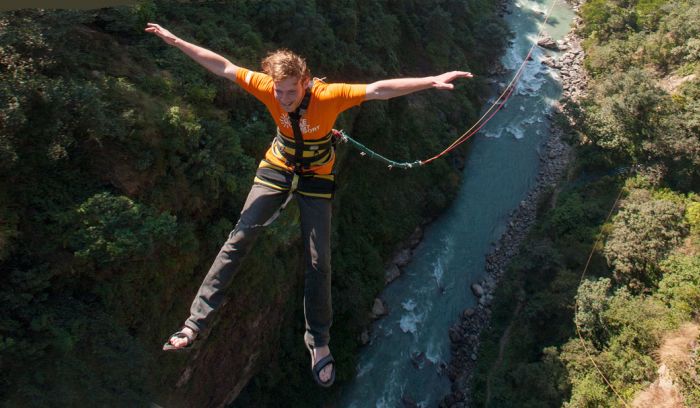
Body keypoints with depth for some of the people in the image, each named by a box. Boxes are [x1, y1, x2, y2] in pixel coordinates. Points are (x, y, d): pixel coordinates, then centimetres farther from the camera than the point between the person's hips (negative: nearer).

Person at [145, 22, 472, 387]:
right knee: (239, 238, -10)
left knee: (318, 263, -1)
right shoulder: (267, 87, -20)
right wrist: (176, 41, -8)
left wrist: (431, 81, -39)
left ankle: (319, 341, 18)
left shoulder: (328, 96, -27)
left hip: (316, 179, -2)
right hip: (277, 169, 2)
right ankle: (196, 321, -5)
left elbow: (379, 89, -33)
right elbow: (223, 67, -12)